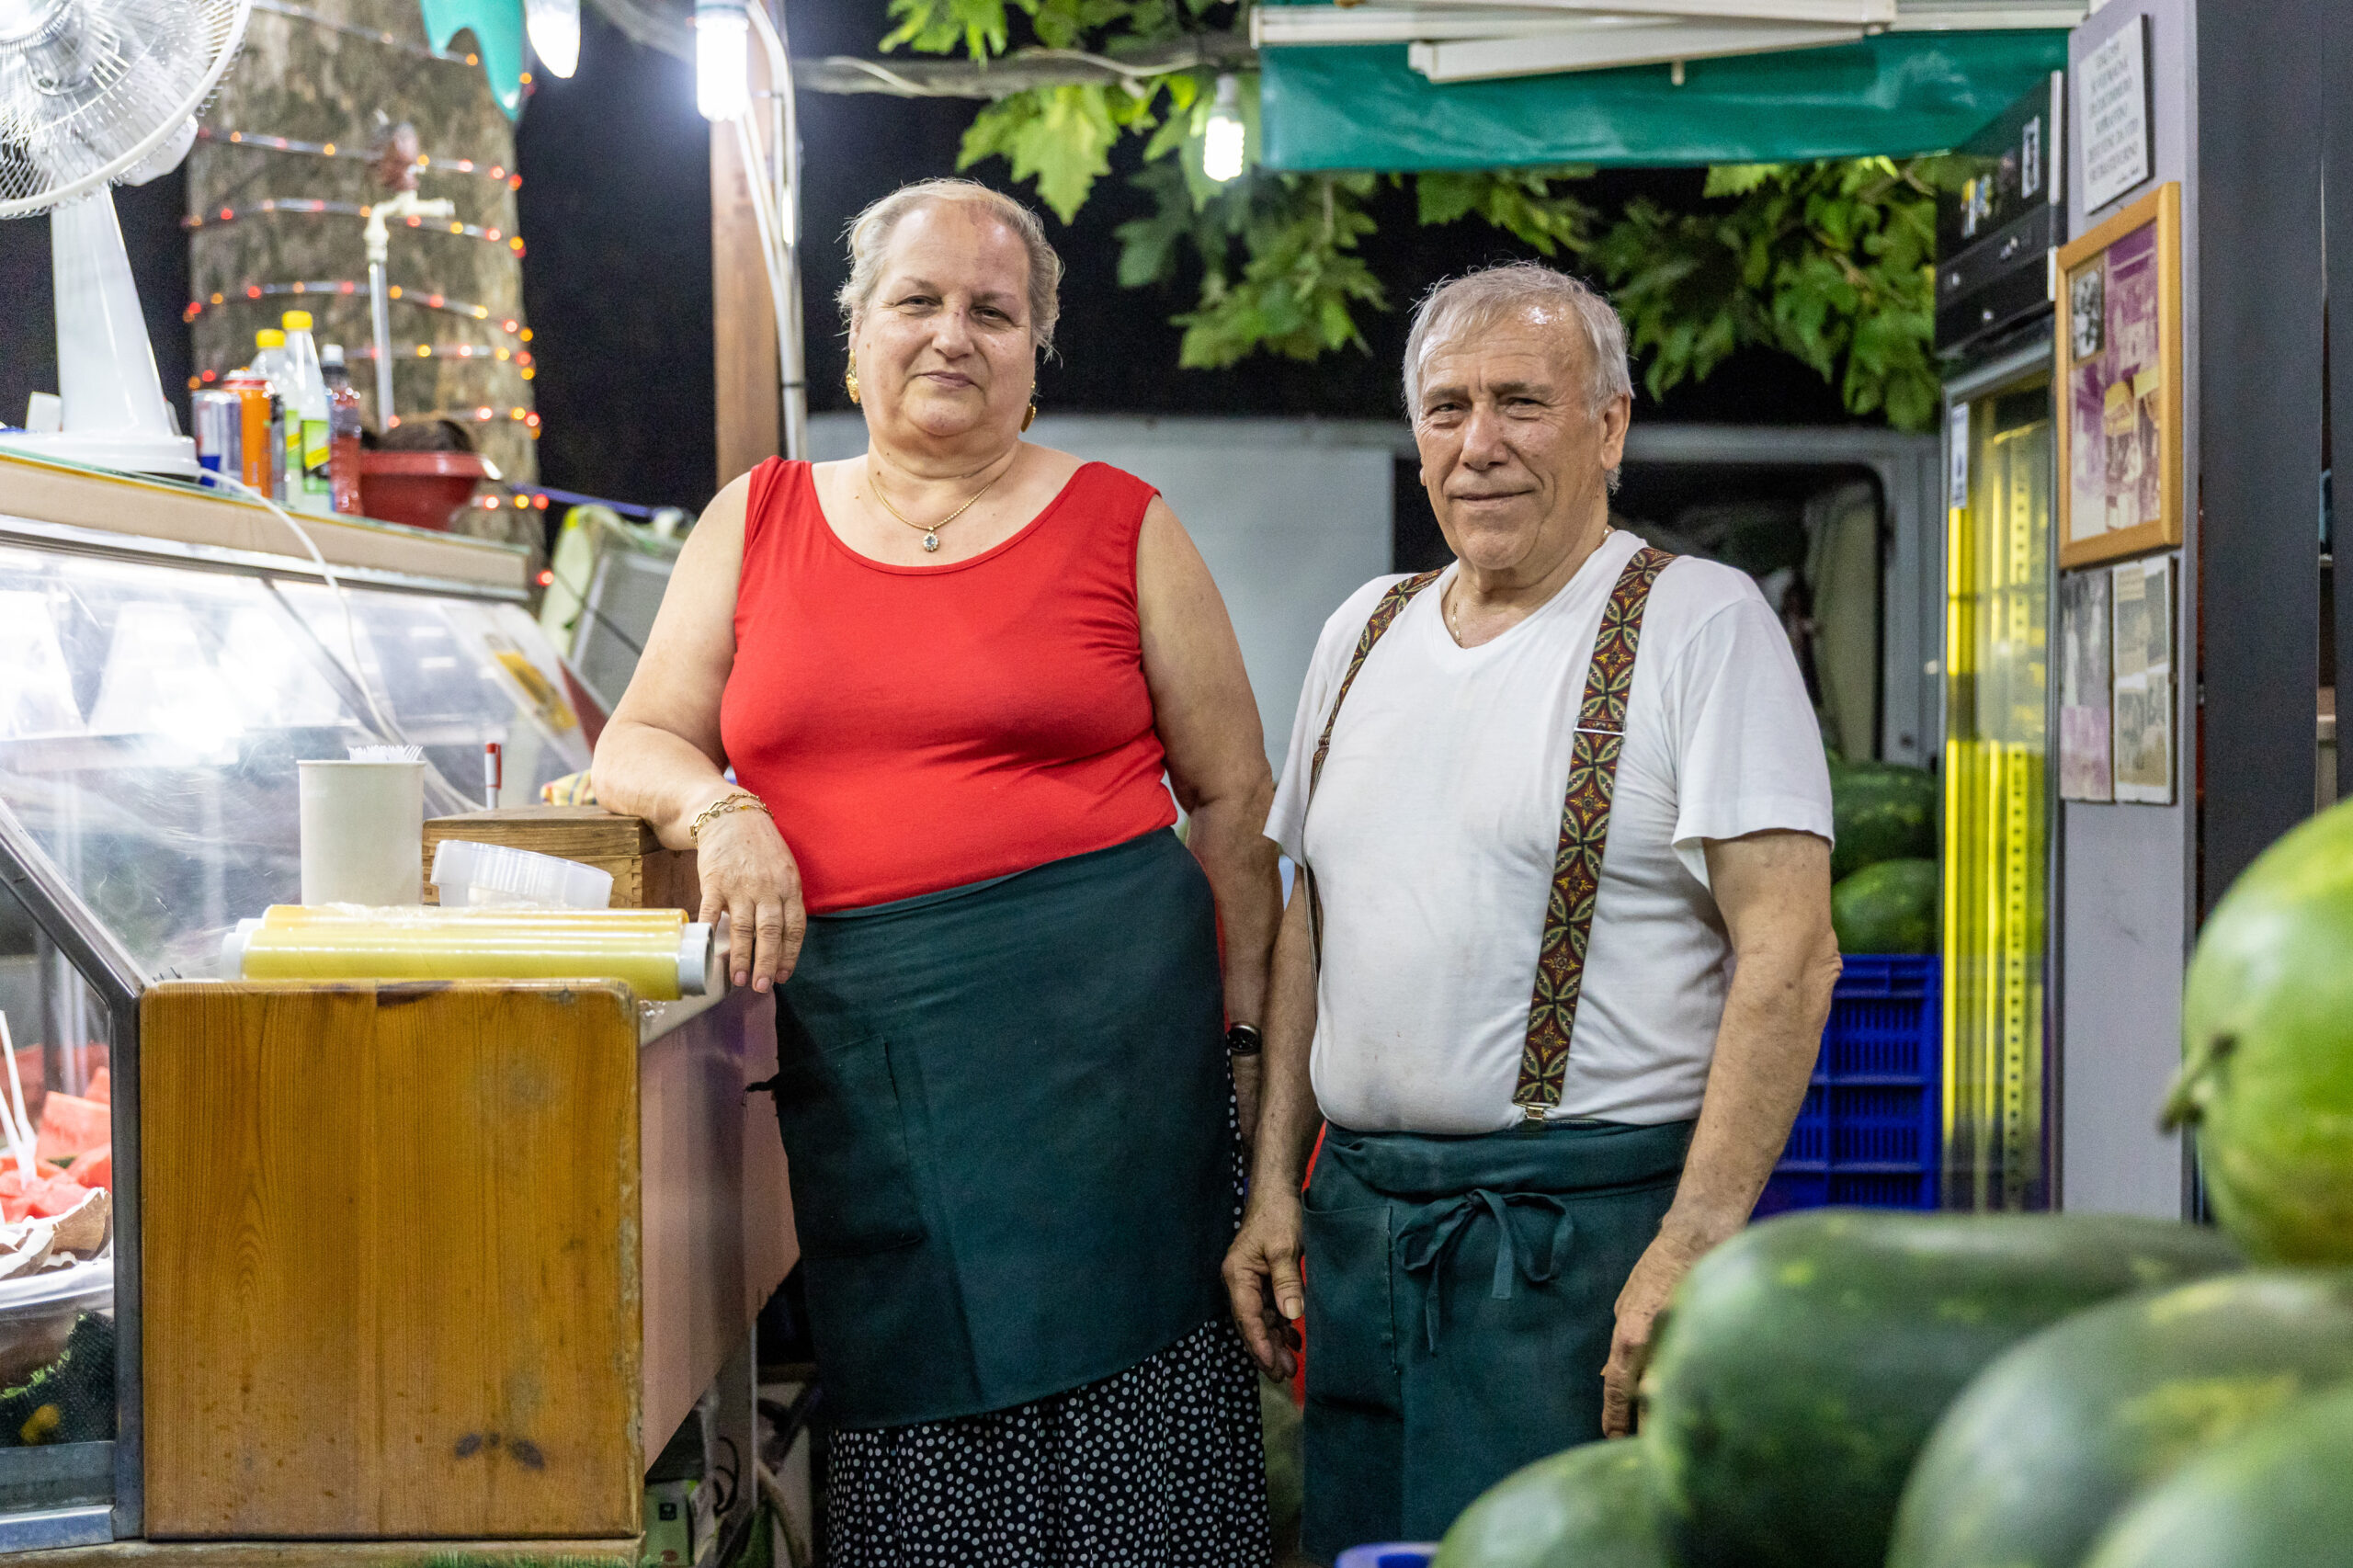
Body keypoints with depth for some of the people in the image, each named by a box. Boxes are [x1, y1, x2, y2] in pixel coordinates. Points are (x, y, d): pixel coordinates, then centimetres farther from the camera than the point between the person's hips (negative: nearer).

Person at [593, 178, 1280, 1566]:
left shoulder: (1120, 526, 6)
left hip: (1096, 1026, -2)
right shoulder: (760, 519, 13)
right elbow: (640, 743, 14)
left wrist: (1241, 1034, 2)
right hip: (851, 1032, 2)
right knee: (911, 1438, 3)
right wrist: (721, 808, -8)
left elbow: (1233, 796, 7)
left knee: (1126, 1444, -2)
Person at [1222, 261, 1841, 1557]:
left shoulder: (1699, 624, -6)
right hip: (1356, 1221, 6)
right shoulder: (1364, 631, 13)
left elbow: (1787, 954, -14)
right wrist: (1273, 1182, 12)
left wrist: (1693, 1249, -20)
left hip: (1584, 1230, -6)